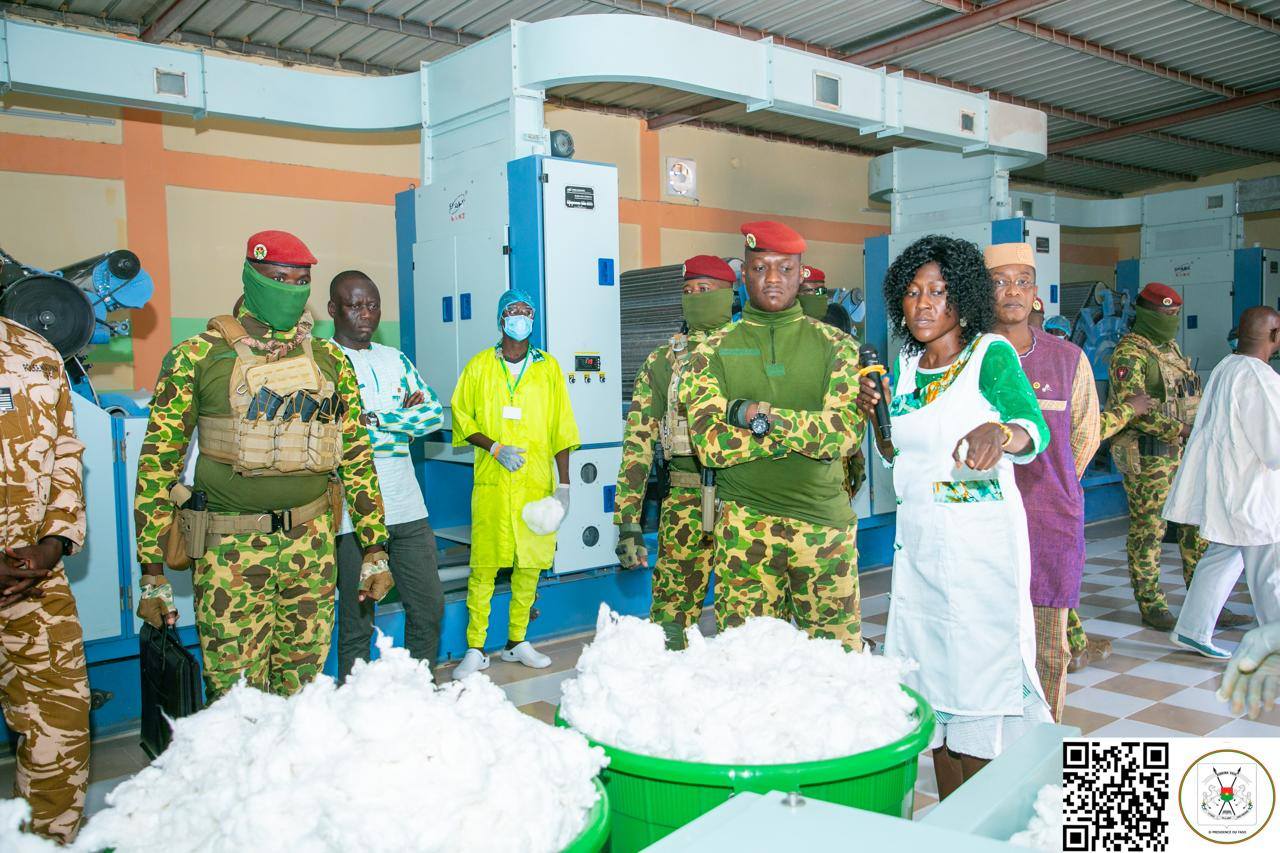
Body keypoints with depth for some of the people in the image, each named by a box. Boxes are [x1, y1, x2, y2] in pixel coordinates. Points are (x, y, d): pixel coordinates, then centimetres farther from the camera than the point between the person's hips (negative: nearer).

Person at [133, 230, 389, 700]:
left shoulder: (330, 360, 8)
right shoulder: (198, 356, -2)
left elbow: (357, 455, 9)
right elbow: (159, 461, -1)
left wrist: (375, 550, 6)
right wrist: (152, 571, -4)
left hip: (312, 543, 3)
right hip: (229, 549, -3)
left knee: (303, 685, 11)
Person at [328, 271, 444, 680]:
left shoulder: (395, 359, 15)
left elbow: (434, 414, 4)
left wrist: (375, 419, -8)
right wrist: (403, 421, -9)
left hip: (406, 507, 6)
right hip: (353, 513, -5)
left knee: (429, 607, 10)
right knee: (357, 623, 4)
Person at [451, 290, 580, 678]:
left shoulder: (548, 367, 9)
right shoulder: (479, 366, 7)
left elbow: (561, 428, 8)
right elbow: (462, 417, 7)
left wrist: (563, 483, 3)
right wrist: (495, 448, -9)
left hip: (537, 481, 2)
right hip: (492, 482, -1)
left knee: (530, 565, 5)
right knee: (484, 566, -4)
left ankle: (517, 642, 19)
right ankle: (475, 650, 5)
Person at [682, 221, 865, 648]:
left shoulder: (834, 345, 5)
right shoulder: (713, 351, 4)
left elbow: (848, 430, -9)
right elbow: (710, 443, -9)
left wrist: (760, 415, -15)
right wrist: (807, 429, -12)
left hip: (825, 521, 1)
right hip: (743, 527, 0)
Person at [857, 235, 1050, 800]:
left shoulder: (990, 353, -7)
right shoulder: (905, 363, 11)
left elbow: (1036, 429, -23)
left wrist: (1000, 432, -44)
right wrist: (877, 414, 0)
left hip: (980, 540, -6)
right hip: (917, 539, 6)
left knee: (980, 675, -3)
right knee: (931, 678, 10)